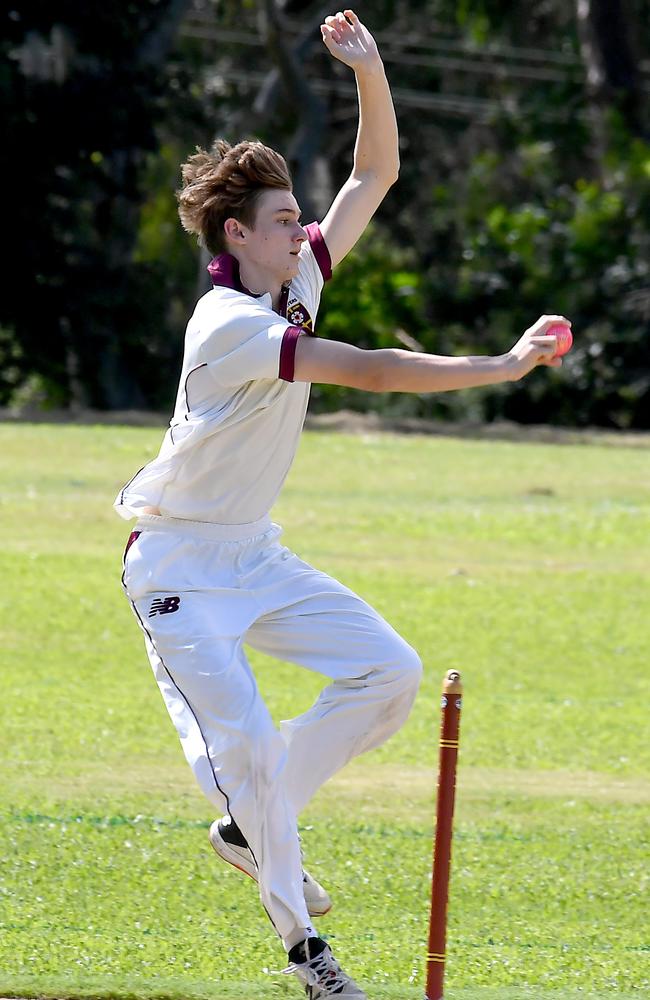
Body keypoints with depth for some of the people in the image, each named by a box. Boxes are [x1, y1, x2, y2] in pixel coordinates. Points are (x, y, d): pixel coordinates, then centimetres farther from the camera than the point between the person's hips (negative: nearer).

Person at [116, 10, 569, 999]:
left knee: (389, 670, -1)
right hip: (181, 567, -9)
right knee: (244, 737, -19)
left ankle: (251, 826, 11)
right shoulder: (230, 324, -24)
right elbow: (369, 372, -31)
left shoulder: (298, 278, 1)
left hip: (256, 559, 9)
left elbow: (376, 174, 5)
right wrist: (502, 366, -32)